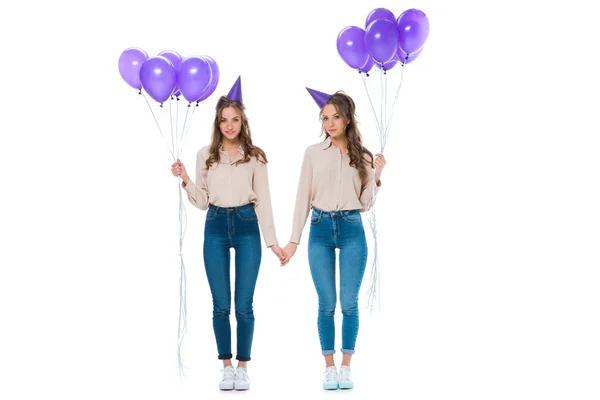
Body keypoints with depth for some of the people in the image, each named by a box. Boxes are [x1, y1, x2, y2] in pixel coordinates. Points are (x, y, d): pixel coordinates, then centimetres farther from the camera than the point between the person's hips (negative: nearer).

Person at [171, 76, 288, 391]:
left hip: (247, 227, -1)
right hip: (216, 227, 1)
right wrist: (185, 180, -9)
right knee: (221, 304, 4)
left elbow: (263, 202, 3)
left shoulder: (255, 157, 2)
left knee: (244, 304, 1)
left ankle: (243, 368, 14)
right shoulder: (206, 155, 5)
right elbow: (202, 201, 7)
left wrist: (273, 241, -2)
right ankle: (226, 367, 17)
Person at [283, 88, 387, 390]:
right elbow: (303, 198, 4)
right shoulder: (313, 153, 4)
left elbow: (366, 203, 2)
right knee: (327, 304, 3)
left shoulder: (362, 156, 4)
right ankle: (329, 368, 13)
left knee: (349, 303, 2)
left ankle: (346, 367, 13)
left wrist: (376, 175, -10)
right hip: (320, 230, 0)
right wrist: (294, 239, 1)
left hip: (352, 231, 0)